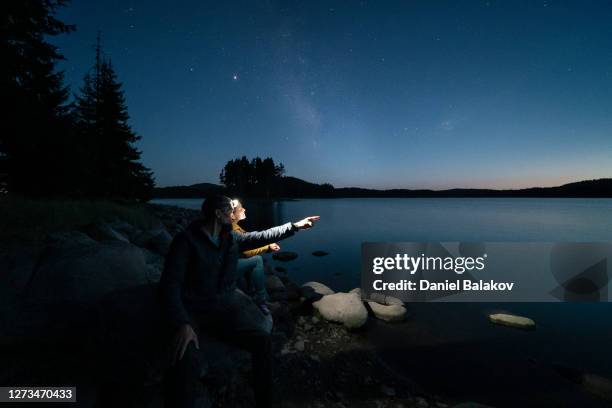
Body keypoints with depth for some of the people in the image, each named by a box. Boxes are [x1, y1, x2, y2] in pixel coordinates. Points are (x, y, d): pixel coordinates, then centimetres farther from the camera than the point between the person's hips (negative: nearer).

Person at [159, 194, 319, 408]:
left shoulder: (231, 238, 9)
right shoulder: (186, 240, -9)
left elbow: (262, 236, 19)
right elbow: (170, 284, -17)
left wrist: (294, 226, 18)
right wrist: (181, 324, -32)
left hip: (225, 307, 5)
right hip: (192, 310, -4)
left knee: (263, 339, -18)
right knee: (185, 359, -37)